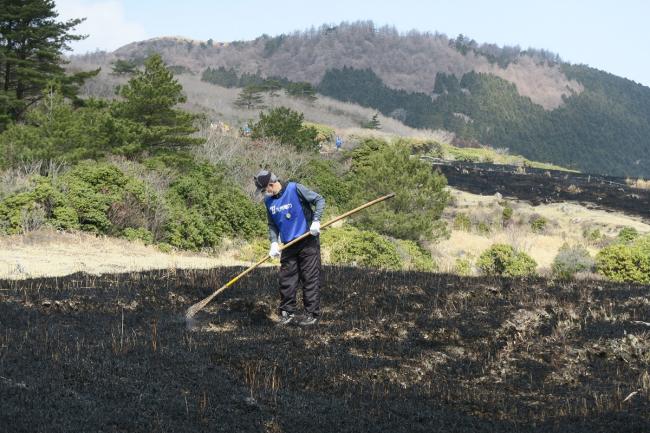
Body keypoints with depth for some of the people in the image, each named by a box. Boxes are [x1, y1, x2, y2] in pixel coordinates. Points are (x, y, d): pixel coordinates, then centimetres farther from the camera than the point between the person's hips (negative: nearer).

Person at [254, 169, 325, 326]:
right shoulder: (269, 201, 7)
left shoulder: (294, 189, -12)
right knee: (286, 280, 5)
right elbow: (272, 225, 15)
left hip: (308, 241, -6)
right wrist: (274, 242, -1)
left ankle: (312, 314, 2)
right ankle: (287, 313, 14)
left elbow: (319, 200, -9)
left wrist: (316, 221, -19)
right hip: (288, 245, 6)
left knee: (310, 278, -3)